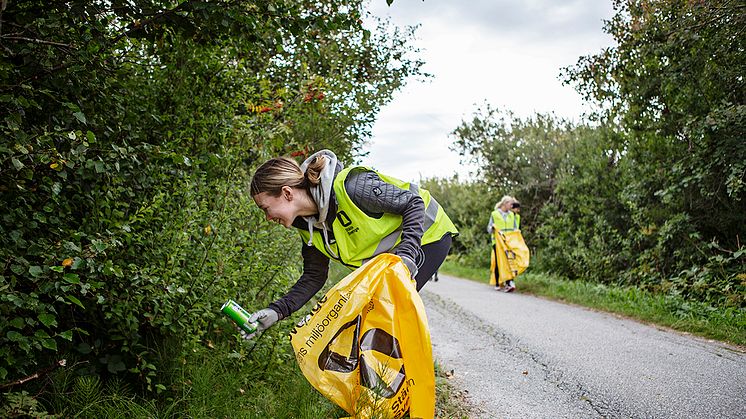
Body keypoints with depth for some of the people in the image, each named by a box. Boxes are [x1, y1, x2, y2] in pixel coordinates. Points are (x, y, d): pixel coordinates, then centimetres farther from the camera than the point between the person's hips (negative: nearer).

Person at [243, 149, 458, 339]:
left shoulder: (350, 187, -35)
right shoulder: (307, 224, -8)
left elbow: (414, 203, -26)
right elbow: (314, 277, -1)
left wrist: (407, 253, -37)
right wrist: (276, 311, -13)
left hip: (427, 234, -8)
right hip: (388, 251, 8)